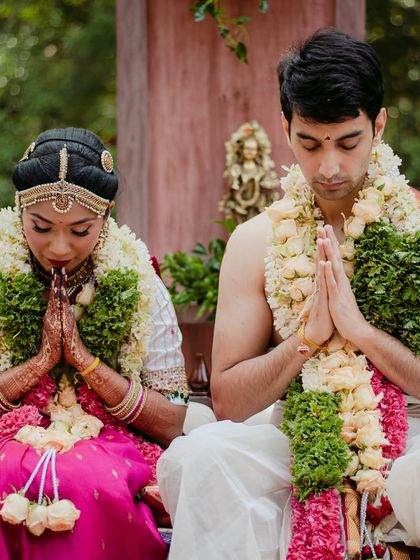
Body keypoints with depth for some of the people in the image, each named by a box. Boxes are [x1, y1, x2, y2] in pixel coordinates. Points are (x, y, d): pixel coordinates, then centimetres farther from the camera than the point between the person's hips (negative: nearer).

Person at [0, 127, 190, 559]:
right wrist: (39, 362, -9)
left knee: (92, 484, -36)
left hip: (107, 448, 0)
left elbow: (170, 424, 0)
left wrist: (86, 360, -9)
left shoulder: (135, 285, 3)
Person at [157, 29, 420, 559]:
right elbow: (227, 401, 5)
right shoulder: (256, 242, 8)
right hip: (301, 445, 3)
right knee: (197, 455, -28)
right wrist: (308, 336, -9)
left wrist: (360, 328, -14)